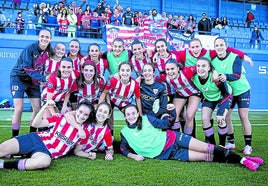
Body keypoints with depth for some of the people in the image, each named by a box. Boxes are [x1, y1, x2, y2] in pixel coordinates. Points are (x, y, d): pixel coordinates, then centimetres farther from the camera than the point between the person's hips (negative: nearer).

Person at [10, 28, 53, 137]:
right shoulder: (30, 49, -20)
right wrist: (43, 78, -30)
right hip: (19, 78, -6)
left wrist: (41, 79, -13)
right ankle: (14, 138, 1)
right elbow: (27, 68, -24)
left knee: (38, 109, 3)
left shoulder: (49, 52, -2)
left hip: (33, 81, 6)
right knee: (19, 109, -12)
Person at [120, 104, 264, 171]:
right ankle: (241, 161, -5)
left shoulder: (146, 119, 3)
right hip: (164, 154, -1)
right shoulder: (125, 133, 2)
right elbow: (124, 149, 9)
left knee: (206, 149, -14)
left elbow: (164, 125, 9)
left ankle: (243, 159, -5)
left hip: (171, 139, 1)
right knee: (205, 157, -11)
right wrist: (134, 155, -7)